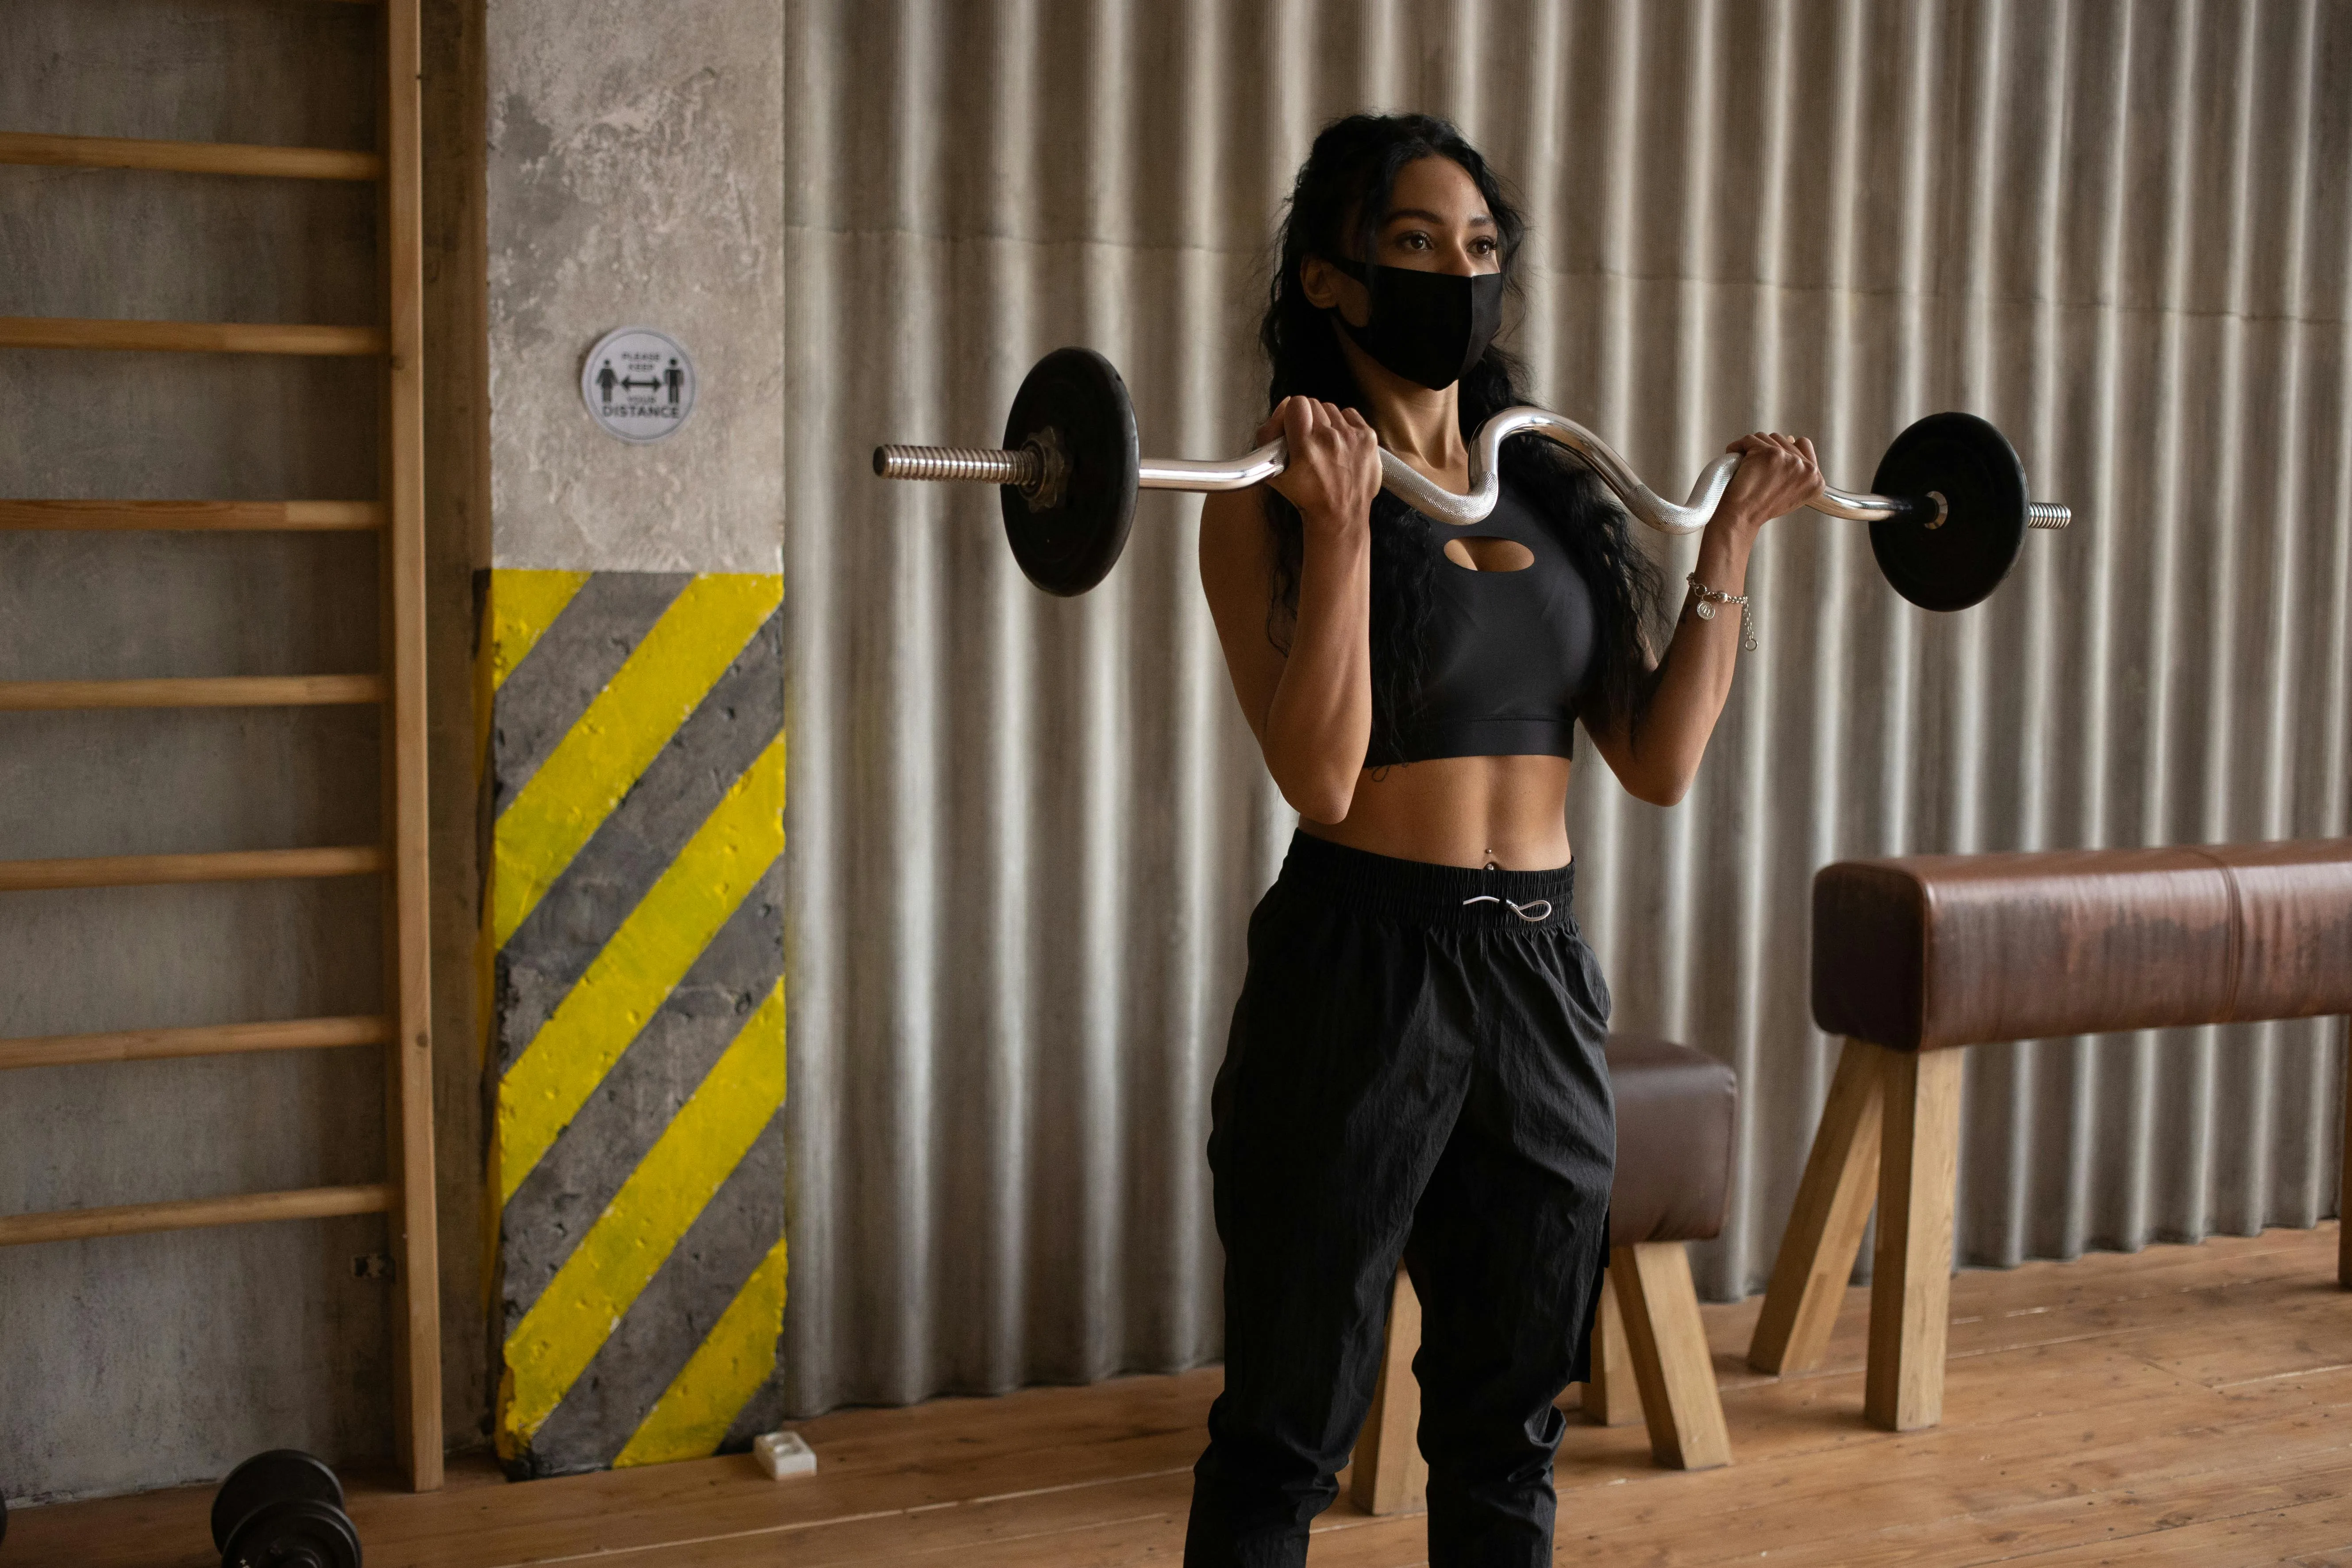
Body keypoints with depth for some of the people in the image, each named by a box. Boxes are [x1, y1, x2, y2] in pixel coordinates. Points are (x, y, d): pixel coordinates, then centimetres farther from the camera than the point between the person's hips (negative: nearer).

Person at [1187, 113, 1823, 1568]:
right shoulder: (1274, 499, -7)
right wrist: (1340, 523, -25)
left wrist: (1731, 542, 4)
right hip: (1359, 970, -5)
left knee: (1509, 1421, 17)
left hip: (1540, 972, 6)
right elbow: (1321, 781, -19)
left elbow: (1661, 761, 5)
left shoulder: (1556, 496, 9)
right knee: (1290, 1432, 6)